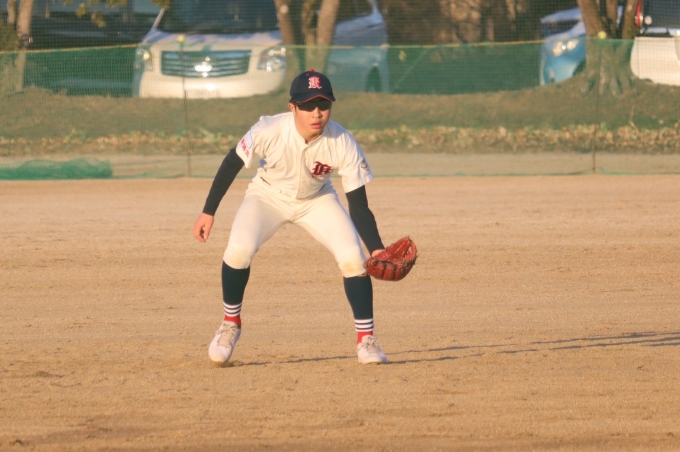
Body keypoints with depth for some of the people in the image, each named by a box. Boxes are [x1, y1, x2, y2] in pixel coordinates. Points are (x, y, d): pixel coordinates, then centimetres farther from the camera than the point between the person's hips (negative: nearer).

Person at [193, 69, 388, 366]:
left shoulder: (343, 144, -29)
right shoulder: (269, 131, -32)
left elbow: (358, 205, -23)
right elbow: (232, 164, -14)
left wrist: (376, 249, -36)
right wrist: (208, 212, -10)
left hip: (316, 200, 1)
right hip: (268, 196, -1)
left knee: (353, 258, -17)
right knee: (239, 250, -25)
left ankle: (366, 338, 1)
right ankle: (230, 324, 0)